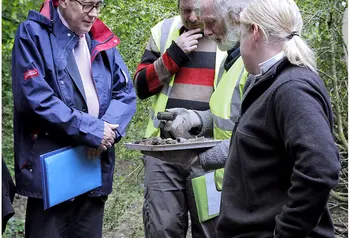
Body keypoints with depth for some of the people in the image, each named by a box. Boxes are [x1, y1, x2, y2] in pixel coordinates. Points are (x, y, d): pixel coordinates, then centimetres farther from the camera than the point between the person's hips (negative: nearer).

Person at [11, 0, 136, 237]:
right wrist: (91, 129, -17)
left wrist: (108, 128, -12)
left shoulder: (102, 40, 12)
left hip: (96, 166, 6)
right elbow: (35, 97, -17)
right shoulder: (33, 35, -6)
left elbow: (126, 92, 8)